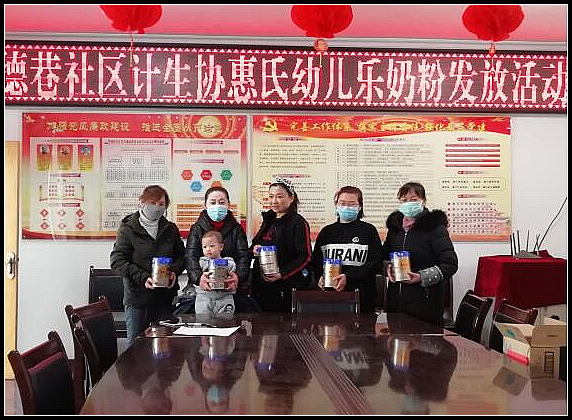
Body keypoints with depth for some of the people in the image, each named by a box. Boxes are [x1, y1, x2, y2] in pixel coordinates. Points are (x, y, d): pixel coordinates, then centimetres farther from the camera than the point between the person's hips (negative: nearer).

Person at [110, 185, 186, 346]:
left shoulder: (170, 229, 10)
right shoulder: (128, 229, -3)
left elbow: (182, 256, 16)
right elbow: (117, 261, -10)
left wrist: (174, 271, -7)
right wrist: (142, 277, -22)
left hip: (166, 298, 4)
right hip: (137, 297, -3)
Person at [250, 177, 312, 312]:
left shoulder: (298, 223, -8)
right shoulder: (268, 220, 15)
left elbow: (305, 256, -13)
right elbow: (255, 244, 25)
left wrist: (282, 274, -21)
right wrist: (254, 249, 1)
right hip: (261, 286, 7)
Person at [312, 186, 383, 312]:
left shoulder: (369, 231, 5)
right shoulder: (327, 231, 16)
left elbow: (376, 264, -4)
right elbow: (316, 260, 18)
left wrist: (349, 277, -16)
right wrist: (320, 277, -5)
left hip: (361, 296, -2)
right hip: (329, 295, 3)